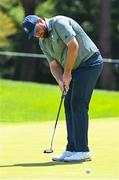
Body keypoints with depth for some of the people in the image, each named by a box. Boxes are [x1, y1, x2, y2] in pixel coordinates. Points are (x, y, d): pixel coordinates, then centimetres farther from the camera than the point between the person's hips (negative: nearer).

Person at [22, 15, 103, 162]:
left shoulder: (59, 23, -17)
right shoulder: (43, 42, 11)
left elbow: (73, 46, -24)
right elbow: (54, 64, 9)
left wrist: (67, 73, -16)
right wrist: (60, 80, -11)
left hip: (89, 63, -9)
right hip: (76, 68, 9)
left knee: (78, 105, -13)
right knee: (69, 105, 6)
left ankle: (83, 151, -12)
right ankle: (72, 149, 9)